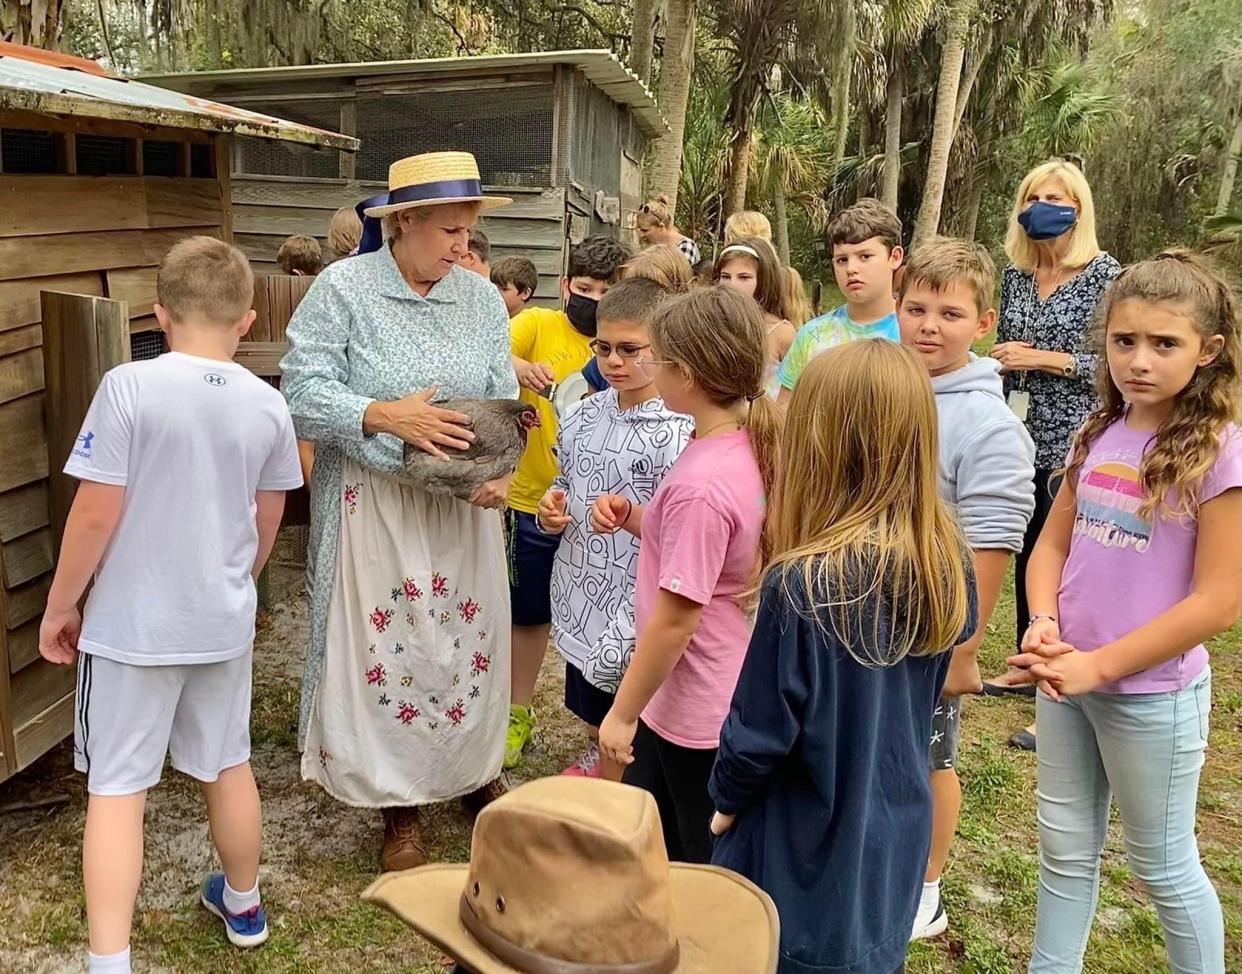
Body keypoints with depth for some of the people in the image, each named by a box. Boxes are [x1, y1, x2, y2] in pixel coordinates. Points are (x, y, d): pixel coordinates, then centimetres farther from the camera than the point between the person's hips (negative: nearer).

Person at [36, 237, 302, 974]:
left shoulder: (129, 388, -17)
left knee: (117, 787, 6)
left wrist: (59, 607, -2)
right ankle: (243, 905, 40)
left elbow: (96, 514, -16)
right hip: (224, 621, 4)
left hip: (133, 625, -4)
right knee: (229, 765, 20)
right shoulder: (269, 405, -3)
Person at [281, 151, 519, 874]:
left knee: (472, 636, 13)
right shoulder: (343, 289, -8)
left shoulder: (483, 298, 5)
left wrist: (499, 471, -14)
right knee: (386, 644, 5)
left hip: (464, 505, 4)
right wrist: (387, 416, -25)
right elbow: (305, 394, -12)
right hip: (375, 506, -3)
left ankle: (477, 772, 37)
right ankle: (399, 802, 25)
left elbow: (505, 403, 4)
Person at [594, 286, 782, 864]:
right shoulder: (750, 447, -2)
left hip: (694, 712, -9)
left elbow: (675, 620, -24)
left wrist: (623, 712, -12)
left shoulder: (700, 484, -29)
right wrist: (634, 518, -4)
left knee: (702, 866, 13)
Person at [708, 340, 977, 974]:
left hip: (807, 857, -5)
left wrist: (726, 799, -1)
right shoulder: (946, 565, -10)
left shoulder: (803, 584, -29)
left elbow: (761, 731, -18)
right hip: (897, 840, 5)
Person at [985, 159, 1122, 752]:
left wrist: (1044, 358, -17)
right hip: (1022, 439, 6)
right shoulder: (1016, 275, 9)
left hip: (1073, 445, -6)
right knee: (1027, 554, 15)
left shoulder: (1104, 275, -8)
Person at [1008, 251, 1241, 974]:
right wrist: (1044, 625, -12)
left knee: (1164, 865, 13)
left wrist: (1099, 665, -18)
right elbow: (1054, 544, 7)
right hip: (1067, 681, 6)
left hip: (1151, 692, -6)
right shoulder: (1101, 434, 2)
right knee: (1065, 850, 20)